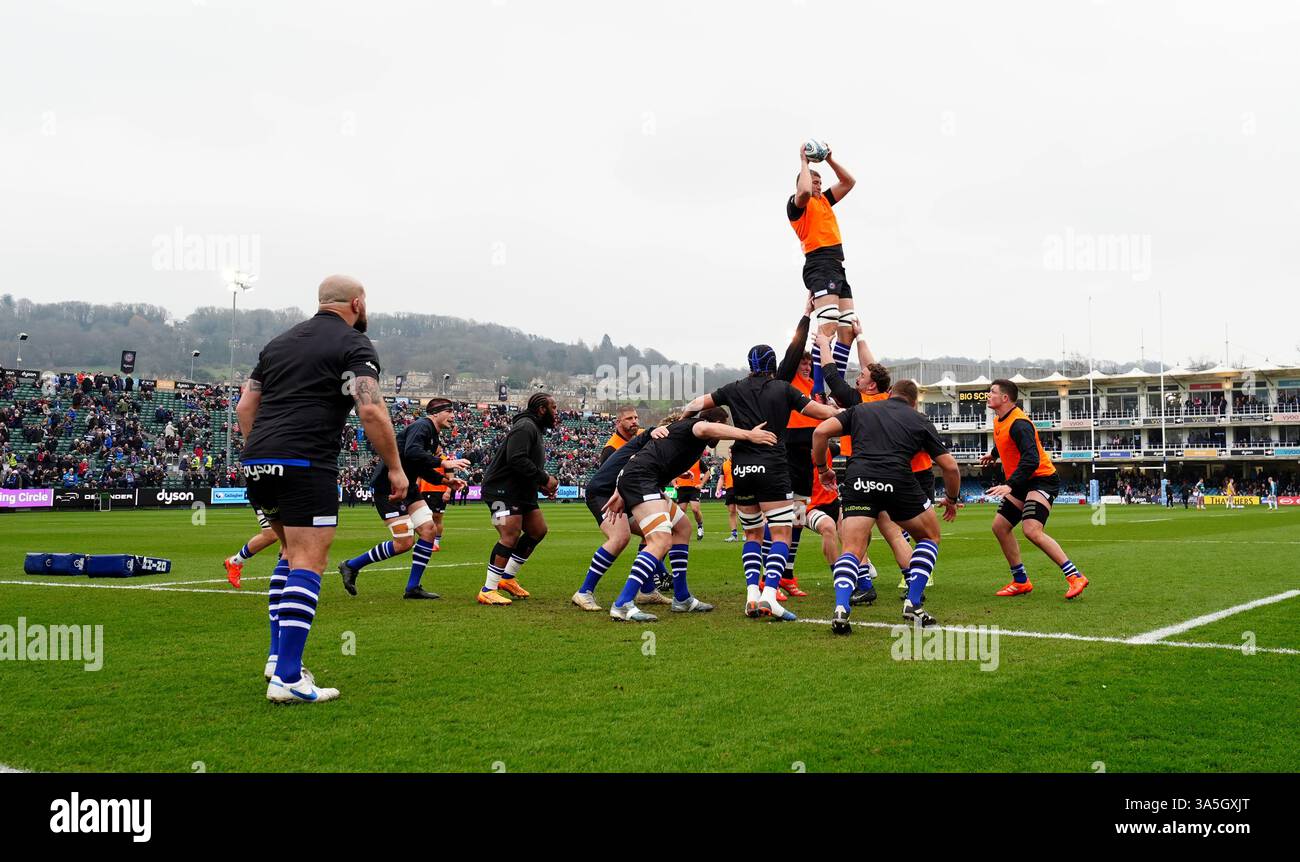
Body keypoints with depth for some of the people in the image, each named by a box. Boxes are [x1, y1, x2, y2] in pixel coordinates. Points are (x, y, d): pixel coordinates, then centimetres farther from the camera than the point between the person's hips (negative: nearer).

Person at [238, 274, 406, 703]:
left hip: (256, 463, 8)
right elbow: (371, 411, -11)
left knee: (293, 552, 22)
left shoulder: (279, 343, 23)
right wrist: (395, 467, -3)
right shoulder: (354, 345, 2)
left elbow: (245, 406, 22)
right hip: (306, 466, -8)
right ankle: (287, 677, -12)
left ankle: (278, 655, 20)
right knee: (308, 562, -7)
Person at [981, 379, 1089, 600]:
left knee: (1032, 530, -26)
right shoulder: (999, 421, 9)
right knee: (1000, 526, 6)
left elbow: (1031, 460, -32)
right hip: (1022, 484, 10)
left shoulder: (1018, 424, -22)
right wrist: (994, 454, 47)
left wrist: (1010, 485, -39)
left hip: (1041, 480, -10)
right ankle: (1021, 582, 16)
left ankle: (1075, 577, -20)